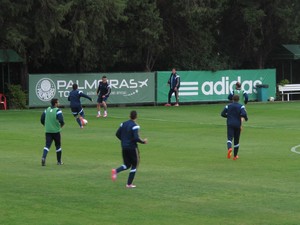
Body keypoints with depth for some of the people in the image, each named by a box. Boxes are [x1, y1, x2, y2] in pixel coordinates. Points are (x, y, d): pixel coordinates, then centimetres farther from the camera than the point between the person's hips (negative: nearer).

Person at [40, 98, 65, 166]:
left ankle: (43, 157, -27)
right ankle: (59, 161, 21)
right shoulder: (58, 111, -11)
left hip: (48, 131, 3)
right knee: (58, 146, 12)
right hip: (56, 131, -3)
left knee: (47, 145, -2)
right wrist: (62, 125, 0)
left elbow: (42, 120, 7)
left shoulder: (47, 109, 5)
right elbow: (61, 120, -22)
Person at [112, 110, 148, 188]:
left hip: (124, 147, 6)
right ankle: (129, 184, 8)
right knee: (134, 166, 10)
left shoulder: (123, 124, 5)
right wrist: (143, 141, -6)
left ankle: (116, 171, -12)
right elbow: (136, 138, -23)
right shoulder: (135, 126, -16)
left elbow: (117, 134, 7)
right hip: (132, 148, -6)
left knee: (127, 165, 18)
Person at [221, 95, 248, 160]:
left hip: (230, 124, 0)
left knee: (229, 138, -10)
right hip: (238, 125, 0)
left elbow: (222, 114, 3)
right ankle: (235, 155, 19)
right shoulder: (241, 106, -1)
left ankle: (229, 148, -44)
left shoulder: (228, 106, 6)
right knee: (236, 140, 13)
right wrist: (246, 118, 4)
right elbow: (244, 114, -17)